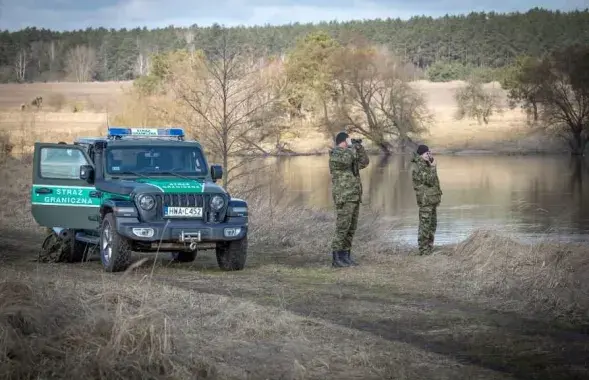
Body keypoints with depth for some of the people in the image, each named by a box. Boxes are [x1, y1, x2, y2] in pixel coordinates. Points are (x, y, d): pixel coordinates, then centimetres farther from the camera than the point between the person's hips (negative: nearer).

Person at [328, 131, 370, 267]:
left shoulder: (348, 154, 18)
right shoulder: (335, 153, -9)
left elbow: (364, 162, 21)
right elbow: (345, 161, -29)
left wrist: (359, 148, 10)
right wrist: (351, 147, -13)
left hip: (354, 197, 9)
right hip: (344, 197, -9)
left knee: (351, 228, 9)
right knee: (342, 227, -10)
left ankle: (346, 257, 12)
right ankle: (336, 258, -8)